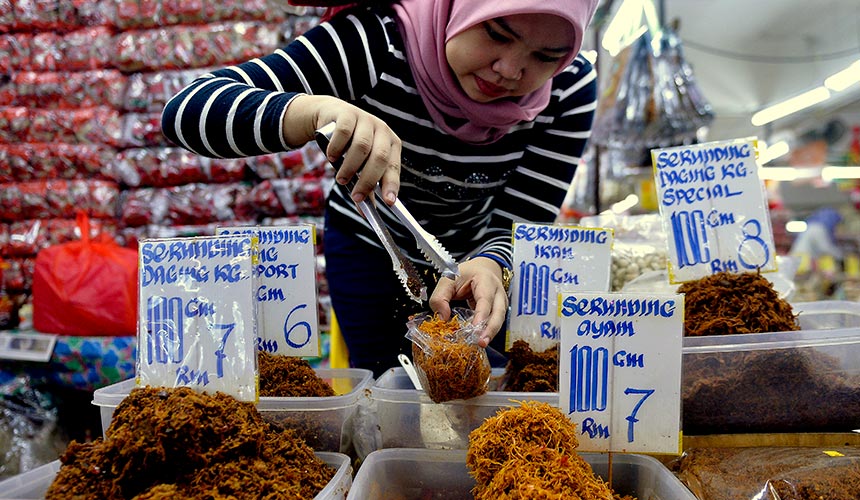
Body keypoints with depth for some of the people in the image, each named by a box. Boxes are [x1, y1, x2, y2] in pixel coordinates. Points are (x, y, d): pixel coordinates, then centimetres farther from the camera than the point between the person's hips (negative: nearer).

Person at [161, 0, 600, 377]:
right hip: (370, 242, -1)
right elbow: (187, 111, -38)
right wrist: (315, 109, -58)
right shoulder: (375, 42, -33)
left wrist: (488, 267, -48)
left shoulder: (571, 89, -25)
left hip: (477, 250, 2)